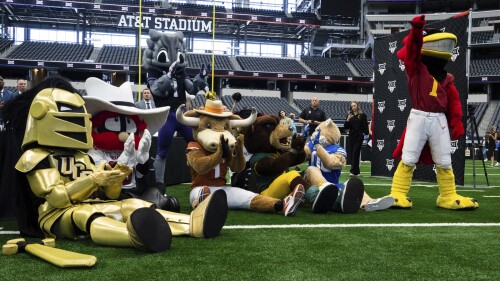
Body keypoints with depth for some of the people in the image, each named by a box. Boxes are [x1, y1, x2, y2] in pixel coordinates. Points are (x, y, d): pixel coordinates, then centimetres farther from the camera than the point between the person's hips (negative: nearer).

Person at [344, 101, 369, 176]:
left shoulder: (362, 115, -1)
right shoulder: (349, 115, 10)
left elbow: (365, 127, -2)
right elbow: (345, 127, 7)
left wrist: (365, 134, -11)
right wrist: (348, 120, -9)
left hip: (359, 137, -4)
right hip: (351, 136, 4)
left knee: (355, 153, -9)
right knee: (351, 153, 4)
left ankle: (353, 171, -10)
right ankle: (356, 171, 14)